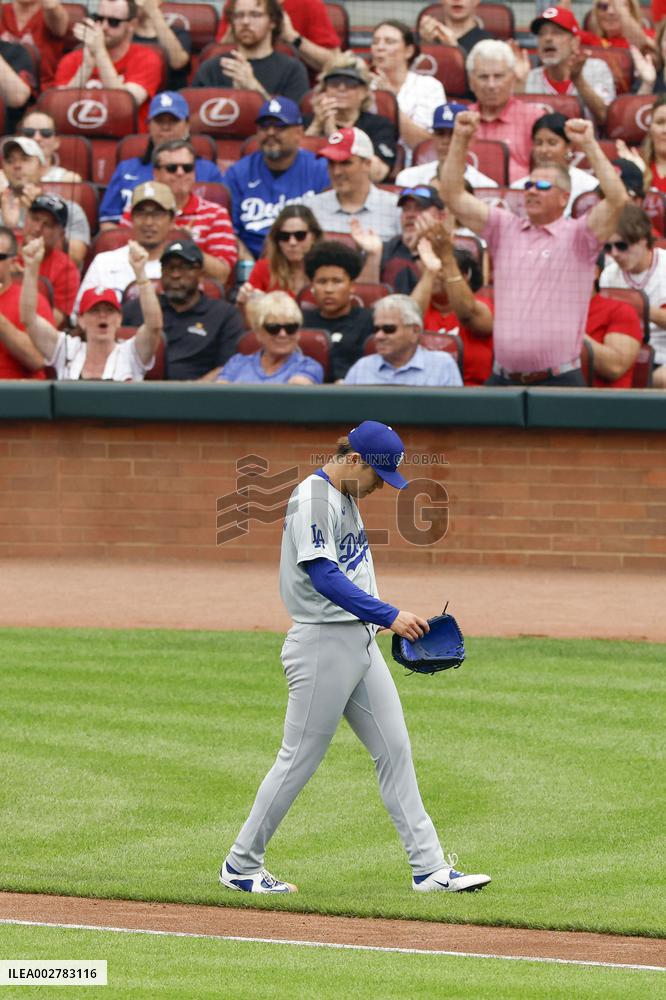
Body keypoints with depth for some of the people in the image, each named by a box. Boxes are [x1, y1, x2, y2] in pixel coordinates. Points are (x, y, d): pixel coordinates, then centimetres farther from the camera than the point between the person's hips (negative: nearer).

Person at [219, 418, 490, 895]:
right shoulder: (313, 498, -17)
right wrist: (389, 615, -31)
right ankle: (241, 865, 9)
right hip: (322, 644, -9)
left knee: (395, 751, 5)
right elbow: (323, 575, -26)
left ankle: (429, 868, 5)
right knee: (299, 760, -2)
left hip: (361, 641, 9)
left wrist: (386, 617, 20)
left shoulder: (347, 497, 14)